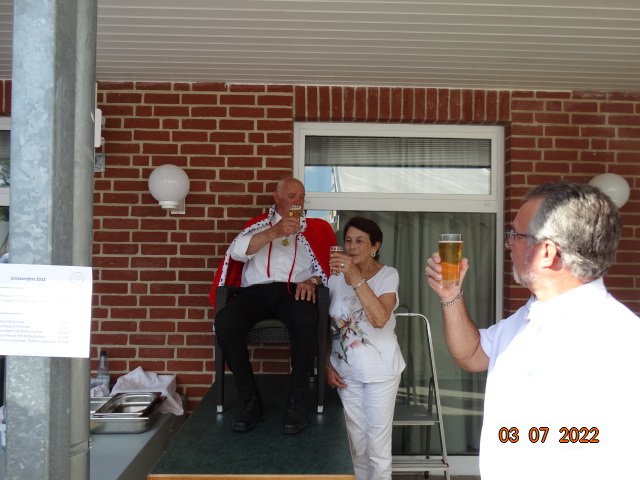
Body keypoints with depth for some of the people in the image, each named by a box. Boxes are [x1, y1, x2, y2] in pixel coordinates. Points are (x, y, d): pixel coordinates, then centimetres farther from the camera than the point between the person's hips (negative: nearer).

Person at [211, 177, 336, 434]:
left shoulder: (313, 229, 22)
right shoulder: (259, 224, 21)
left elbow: (328, 264, 13)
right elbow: (237, 251, 1)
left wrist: (312, 280, -9)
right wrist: (274, 232, -11)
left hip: (293, 292, -1)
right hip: (255, 291, 1)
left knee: (306, 321, -37)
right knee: (224, 322, -30)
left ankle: (296, 401, -21)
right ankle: (250, 400, -16)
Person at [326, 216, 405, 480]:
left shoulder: (387, 275, -9)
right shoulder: (335, 275, 1)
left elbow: (379, 318, -27)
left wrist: (356, 277, -31)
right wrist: (327, 365, 2)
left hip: (380, 370, -3)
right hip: (346, 371, 3)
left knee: (378, 444, 3)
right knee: (355, 444, 13)